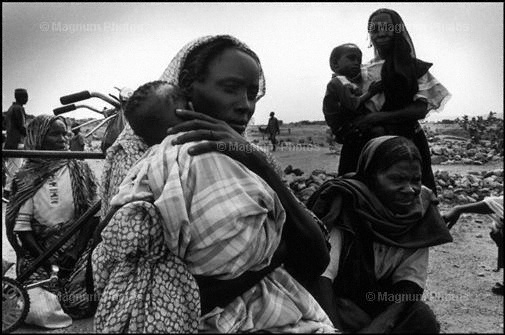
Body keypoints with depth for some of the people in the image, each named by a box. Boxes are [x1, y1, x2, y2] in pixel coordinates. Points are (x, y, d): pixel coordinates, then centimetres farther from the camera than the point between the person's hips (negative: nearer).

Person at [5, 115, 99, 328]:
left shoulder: (80, 170, 3)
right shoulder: (26, 179, -1)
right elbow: (22, 228, -4)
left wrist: (75, 252, -8)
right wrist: (47, 261, -12)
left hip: (78, 248, 1)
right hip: (39, 253, -1)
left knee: (85, 303, -18)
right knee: (41, 312, -21)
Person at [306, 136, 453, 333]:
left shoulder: (420, 207, -9)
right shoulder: (343, 205, -23)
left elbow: (412, 277, -11)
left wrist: (385, 320, -26)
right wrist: (334, 328, -40)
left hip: (386, 298, 5)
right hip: (339, 296, -4)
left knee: (424, 321, -21)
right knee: (356, 323, -33)